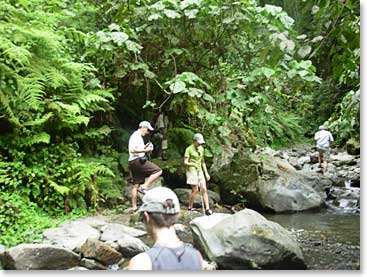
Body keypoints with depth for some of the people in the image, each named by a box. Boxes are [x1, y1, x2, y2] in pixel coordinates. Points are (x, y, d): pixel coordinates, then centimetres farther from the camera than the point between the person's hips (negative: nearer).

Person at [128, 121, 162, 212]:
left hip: (133, 163, 11)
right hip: (138, 161, -11)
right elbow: (133, 150, -21)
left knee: (135, 185, 11)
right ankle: (144, 187, -16)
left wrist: (145, 147, 20)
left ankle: (134, 207, 12)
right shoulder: (136, 136, -9)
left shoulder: (138, 136, 23)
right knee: (158, 171, -11)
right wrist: (145, 150, -21)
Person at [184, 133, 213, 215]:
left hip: (200, 171, 6)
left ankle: (207, 209, -3)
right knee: (195, 190, -5)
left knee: (204, 189, -2)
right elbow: (185, 163, -12)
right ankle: (190, 207, 11)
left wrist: (206, 173, 14)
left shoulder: (201, 149, 10)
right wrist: (193, 164, -30)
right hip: (192, 171, -6)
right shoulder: (189, 149, -9)